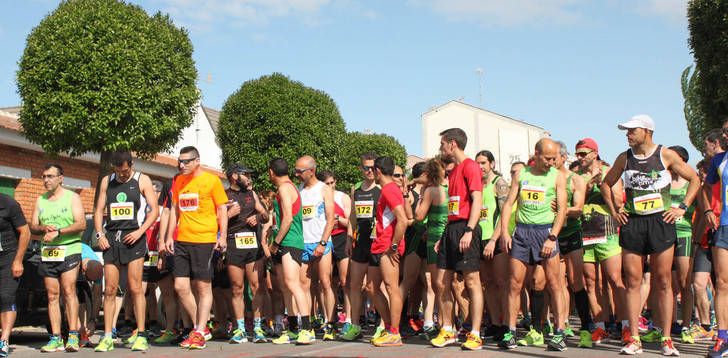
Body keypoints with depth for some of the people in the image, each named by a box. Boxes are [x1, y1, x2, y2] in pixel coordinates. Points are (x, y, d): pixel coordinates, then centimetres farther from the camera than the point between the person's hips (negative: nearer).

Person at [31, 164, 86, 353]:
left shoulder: (72, 197, 4)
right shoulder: (40, 200, 18)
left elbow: (81, 224, -7)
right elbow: (33, 227, 14)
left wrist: (58, 231, -17)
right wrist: (44, 228, -8)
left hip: (69, 250, -4)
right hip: (47, 252, 5)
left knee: (69, 290, -13)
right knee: (52, 295, 2)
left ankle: (73, 335, -13)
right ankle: (56, 338, 3)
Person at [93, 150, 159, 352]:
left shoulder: (142, 181, 4)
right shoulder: (106, 182, 14)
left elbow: (154, 209, 0)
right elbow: (99, 210, 16)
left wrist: (140, 231, -12)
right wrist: (99, 234, 2)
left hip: (133, 238, -4)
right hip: (111, 238, 4)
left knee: (135, 289, -7)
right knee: (109, 290, 2)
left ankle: (141, 336, -2)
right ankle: (107, 337, 7)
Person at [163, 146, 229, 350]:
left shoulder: (212, 180, -1)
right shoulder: (179, 181, 15)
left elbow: (222, 208, -1)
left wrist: (222, 236, -9)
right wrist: (169, 236, 15)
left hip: (204, 240, -6)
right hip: (182, 241, 6)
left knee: (203, 287, -1)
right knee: (180, 286, 2)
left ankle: (199, 333, 5)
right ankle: (199, 326, 18)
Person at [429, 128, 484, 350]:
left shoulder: (470, 166, -6)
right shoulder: (453, 171, 21)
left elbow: (477, 200, -15)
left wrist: (468, 230, -23)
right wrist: (443, 237, 20)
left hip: (466, 227, -9)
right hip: (451, 228, 9)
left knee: (472, 282, -5)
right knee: (441, 282, 6)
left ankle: (475, 335, -2)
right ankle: (447, 331, 15)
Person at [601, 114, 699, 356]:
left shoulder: (666, 155, 0)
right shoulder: (624, 158, 7)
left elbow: (694, 179, 8)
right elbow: (606, 184, 21)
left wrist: (682, 207, 0)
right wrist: (614, 211, 11)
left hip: (661, 222, -2)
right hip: (632, 224, 2)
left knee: (663, 282, 0)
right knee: (632, 282, -1)